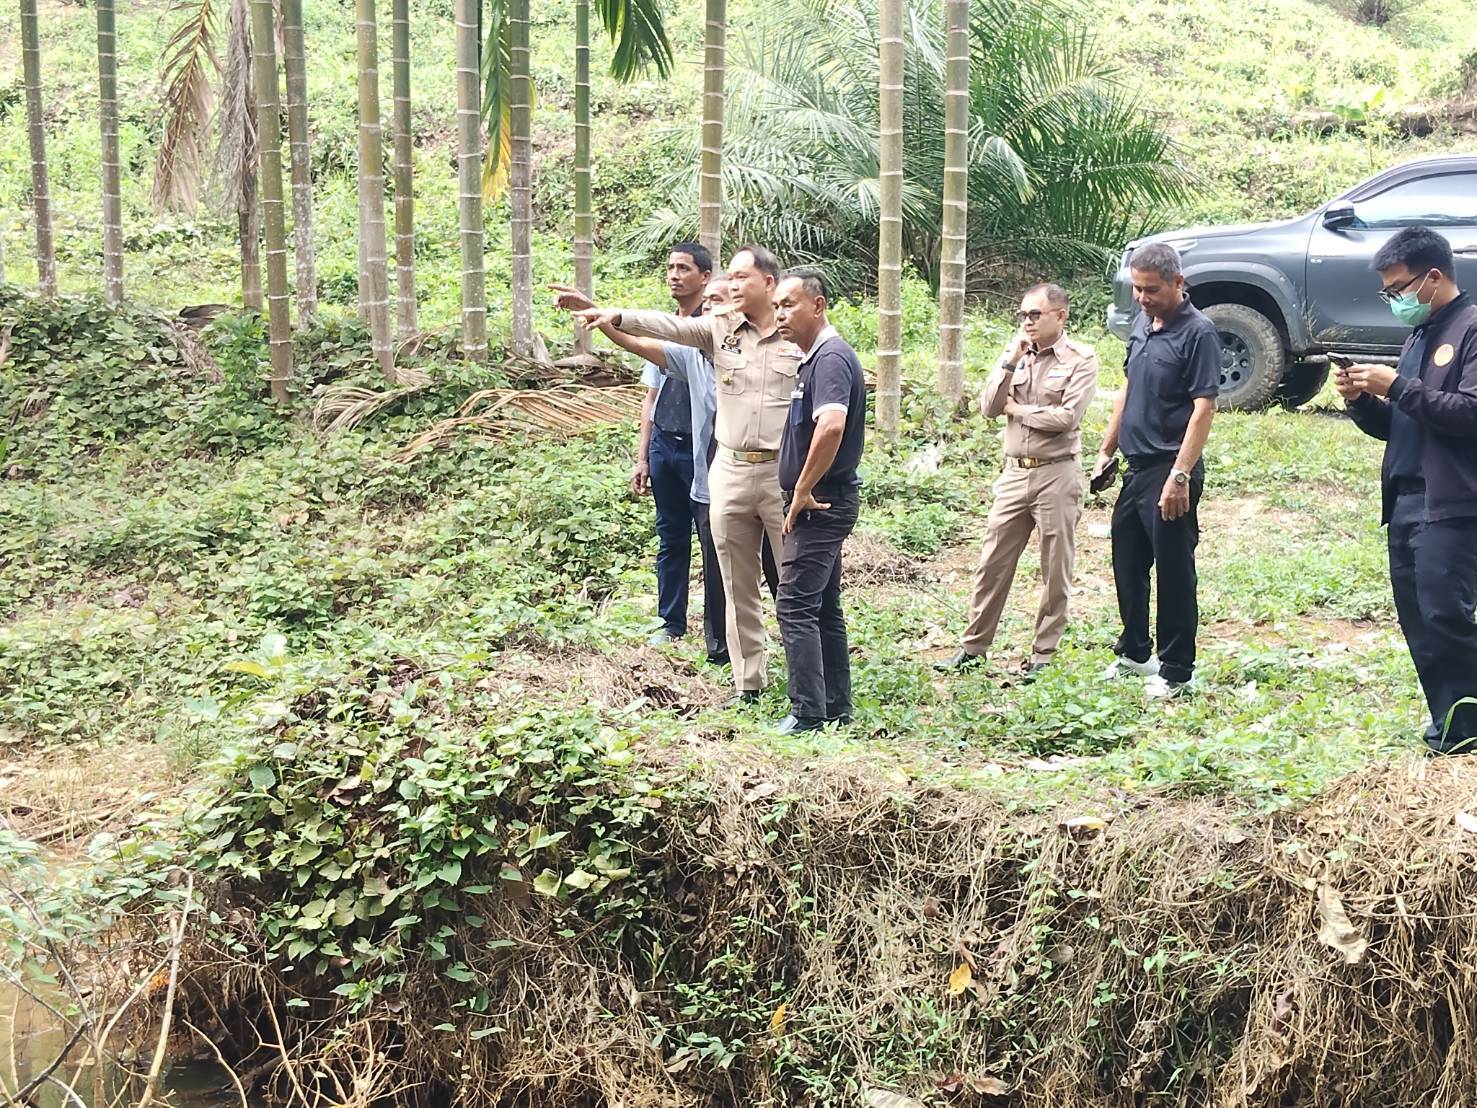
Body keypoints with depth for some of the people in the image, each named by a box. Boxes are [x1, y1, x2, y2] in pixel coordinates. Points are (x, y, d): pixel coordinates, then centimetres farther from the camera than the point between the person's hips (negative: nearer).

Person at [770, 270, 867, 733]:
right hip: (822, 503, 10)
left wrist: (803, 491, -25)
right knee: (824, 607, 14)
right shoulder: (816, 357, 14)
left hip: (820, 504, -10)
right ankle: (837, 707, 22)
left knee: (795, 605, -8)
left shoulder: (831, 357, -18)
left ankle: (808, 712, -3)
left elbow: (832, 426, -34)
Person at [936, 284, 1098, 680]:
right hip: (1014, 472, 5)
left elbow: (1067, 417, -18)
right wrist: (1011, 362, -10)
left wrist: (1016, 409, -6)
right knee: (993, 562, 8)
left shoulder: (1081, 360, -6)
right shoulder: (1015, 353, 9)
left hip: (1057, 474, -5)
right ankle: (974, 644, 18)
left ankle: (1044, 653, 13)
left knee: (1055, 570, 4)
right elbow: (989, 407, 0)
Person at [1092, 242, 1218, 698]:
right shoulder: (1142, 324, 11)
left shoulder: (1197, 332, -14)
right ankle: (1134, 653, 33)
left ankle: (1175, 671, 10)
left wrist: (1180, 476, -24)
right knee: (1127, 562, 17)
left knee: (1174, 571, 0)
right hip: (1136, 466, 8)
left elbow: (1204, 407, -19)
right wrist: (1107, 451, 18)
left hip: (1171, 470, -8)